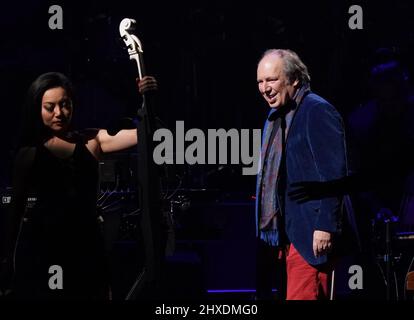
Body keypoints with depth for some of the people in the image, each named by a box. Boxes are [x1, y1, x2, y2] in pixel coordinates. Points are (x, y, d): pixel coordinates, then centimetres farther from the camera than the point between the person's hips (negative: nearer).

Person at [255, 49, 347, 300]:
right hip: (288, 232, 9)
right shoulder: (276, 116, 18)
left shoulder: (318, 110, -10)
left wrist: (325, 226, -20)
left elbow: (334, 174, -16)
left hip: (312, 234, -9)